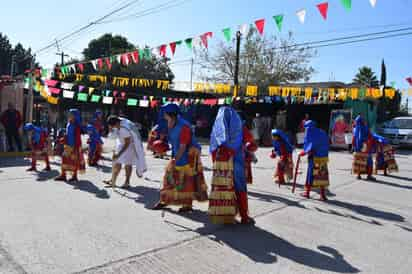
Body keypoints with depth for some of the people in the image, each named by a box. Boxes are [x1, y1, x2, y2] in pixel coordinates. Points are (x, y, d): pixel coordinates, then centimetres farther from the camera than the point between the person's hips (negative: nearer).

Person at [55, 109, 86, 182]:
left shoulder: (77, 126, -13)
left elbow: (78, 138, -15)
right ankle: (63, 175, 17)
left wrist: (76, 147, -18)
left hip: (74, 146, -8)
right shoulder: (69, 124, 9)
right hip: (68, 145, 8)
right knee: (65, 159, 9)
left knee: (75, 160, 2)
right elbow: (67, 135, 16)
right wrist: (65, 144, 12)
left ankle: (74, 176, 12)